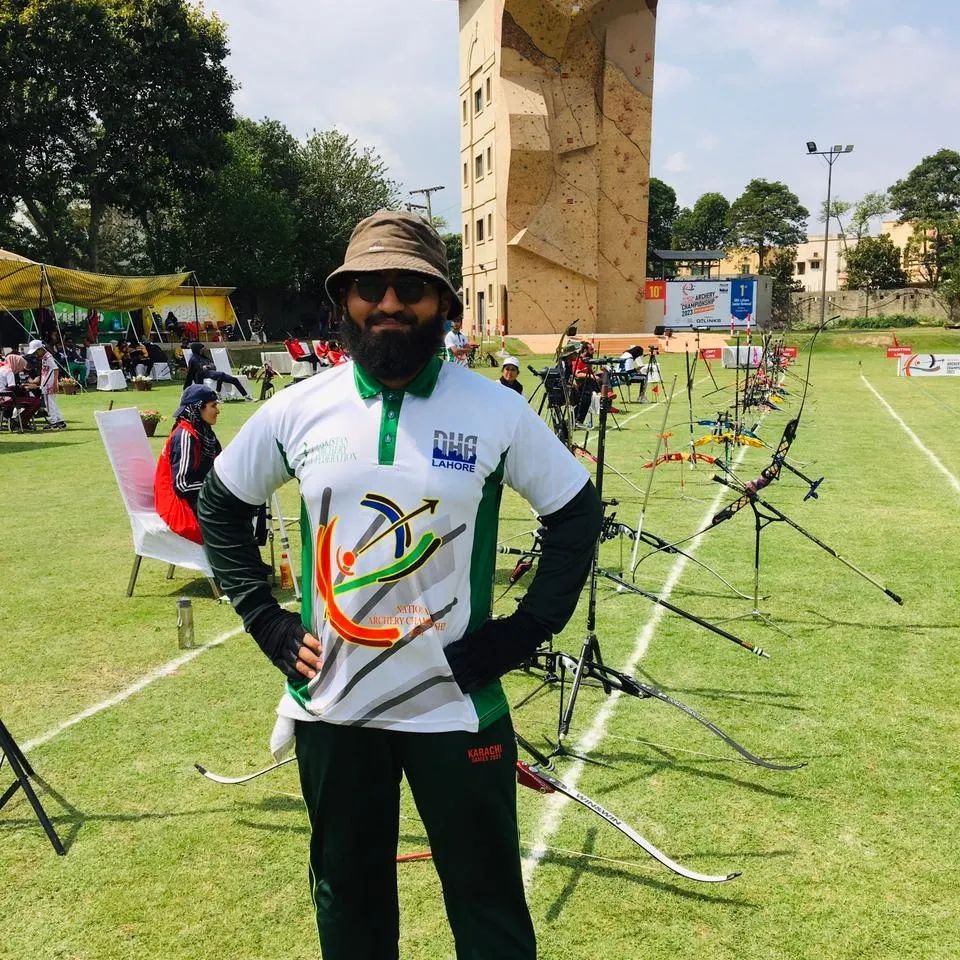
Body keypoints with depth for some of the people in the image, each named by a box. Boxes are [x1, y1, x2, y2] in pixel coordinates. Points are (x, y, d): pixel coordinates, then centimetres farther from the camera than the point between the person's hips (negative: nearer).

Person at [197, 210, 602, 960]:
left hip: (456, 704, -2)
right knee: (347, 896, 20)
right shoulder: (296, 411, -3)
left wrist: (524, 631, -6)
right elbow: (221, 506, 10)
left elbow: (576, 512, 2)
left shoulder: (497, 412, -9)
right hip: (332, 705, 2)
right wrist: (268, 624, 2)